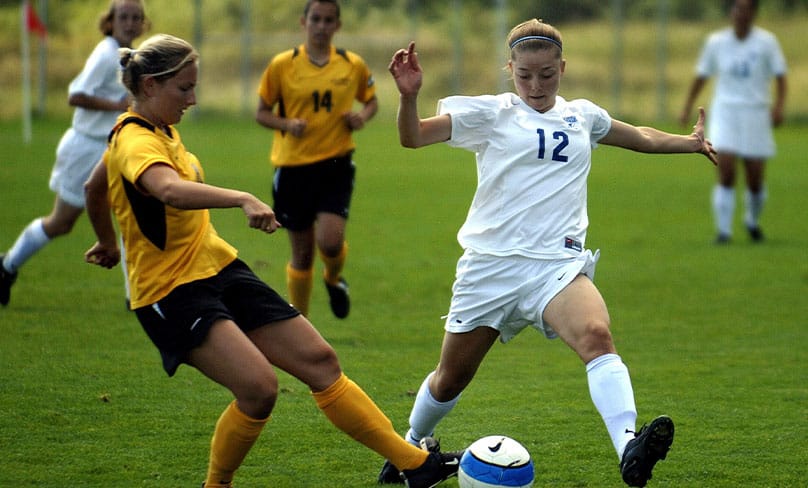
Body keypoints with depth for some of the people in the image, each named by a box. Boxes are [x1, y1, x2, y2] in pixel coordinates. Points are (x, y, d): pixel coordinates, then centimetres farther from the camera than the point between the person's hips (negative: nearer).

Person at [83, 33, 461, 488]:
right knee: (259, 386, -26)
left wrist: (110, 244, 42)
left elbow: (94, 187, 27)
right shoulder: (134, 140, -20)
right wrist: (243, 199, -57)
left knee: (320, 360, 4)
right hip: (173, 292, -10)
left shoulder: (157, 128, 10)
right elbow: (171, 190, -44)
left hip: (219, 268, 10)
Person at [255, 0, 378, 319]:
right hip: (293, 166, 0)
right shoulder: (282, 65, -2)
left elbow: (371, 101, 18)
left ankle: (334, 280, 17)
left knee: (330, 241, -19)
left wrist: (363, 117, -4)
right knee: (302, 253, 6)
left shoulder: (353, 65, 3)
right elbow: (262, 113, 5)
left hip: (336, 164, 0)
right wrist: (287, 124, -15)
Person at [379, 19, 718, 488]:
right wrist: (409, 95, -25)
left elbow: (641, 137, 36)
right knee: (451, 379, 9)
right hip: (491, 264, -1)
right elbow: (413, 137, -7)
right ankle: (412, 448, 40)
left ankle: (629, 450, -48)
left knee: (596, 335, -30)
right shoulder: (491, 113, 3)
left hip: (558, 262, 1)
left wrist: (691, 143, 37)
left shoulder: (582, 116, 16)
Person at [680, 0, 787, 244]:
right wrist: (687, 108, 9)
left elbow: (780, 76, -1)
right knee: (725, 173, -14)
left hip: (756, 114, 0)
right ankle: (723, 230, -10)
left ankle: (752, 221, 30)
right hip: (724, 112, 0)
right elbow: (701, 76, 14)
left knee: (755, 180, 2)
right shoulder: (716, 41, 4)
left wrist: (778, 105, -17)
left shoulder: (767, 41, 0)